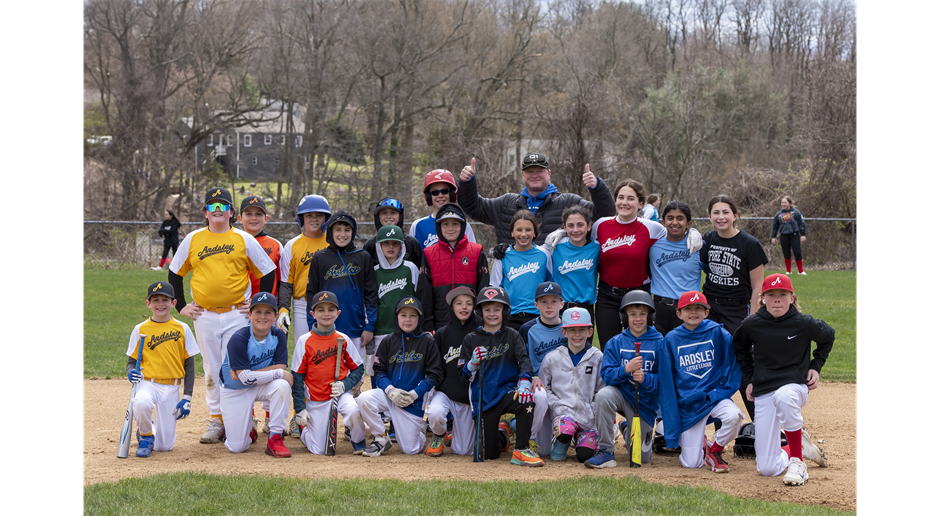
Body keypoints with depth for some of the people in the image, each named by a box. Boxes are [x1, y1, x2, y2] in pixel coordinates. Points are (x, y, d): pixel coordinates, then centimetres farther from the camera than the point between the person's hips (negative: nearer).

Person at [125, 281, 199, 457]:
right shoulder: (140, 329, 2)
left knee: (164, 446, -4)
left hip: (172, 388, 1)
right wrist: (131, 372, -17)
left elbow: (189, 366, 6)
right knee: (142, 403, -39)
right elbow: (132, 361, 8)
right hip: (148, 383, -1)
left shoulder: (182, 329, 3)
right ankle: (145, 436, -6)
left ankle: (153, 430, 35)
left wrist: (187, 398, -1)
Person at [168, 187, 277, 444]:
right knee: (211, 371, 7)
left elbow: (268, 273, 7)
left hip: (236, 315, -2)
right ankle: (216, 421, 15)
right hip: (203, 316, 2)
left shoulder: (244, 240, 2)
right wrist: (181, 306, 9)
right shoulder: (192, 240, 7)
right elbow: (174, 273, 16)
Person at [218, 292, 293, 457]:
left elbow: (281, 367, -17)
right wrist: (278, 373, -26)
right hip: (236, 391, -3)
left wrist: (245, 374, -24)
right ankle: (247, 428, 29)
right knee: (237, 447, -9)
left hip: (261, 387, 3)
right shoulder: (239, 339, -23)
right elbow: (245, 377, -27)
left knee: (282, 385, -33)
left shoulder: (278, 335, -10)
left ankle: (275, 439, -20)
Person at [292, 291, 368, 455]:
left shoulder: (343, 339, 0)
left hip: (340, 394, 1)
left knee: (353, 409, -34)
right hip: (315, 400, -1)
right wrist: (299, 408, -6)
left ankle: (358, 442, -4)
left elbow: (358, 368, 6)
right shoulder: (304, 341, -6)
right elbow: (297, 377, -2)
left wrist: (345, 384, -13)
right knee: (318, 450, -1)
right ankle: (301, 424, 33)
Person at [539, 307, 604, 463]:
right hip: (563, 413, -1)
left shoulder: (598, 358, 4)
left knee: (584, 455, -15)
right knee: (565, 429, -34)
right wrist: (557, 406, -8)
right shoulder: (552, 358, 4)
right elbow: (544, 387, 6)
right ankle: (560, 445, 2)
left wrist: (594, 413, -7)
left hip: (589, 416, 1)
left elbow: (602, 391, 5)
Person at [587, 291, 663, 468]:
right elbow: (606, 375, -10)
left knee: (642, 457, 4)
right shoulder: (615, 343, -1)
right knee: (604, 394, -36)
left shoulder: (659, 344, -6)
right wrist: (626, 369, -29)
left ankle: (627, 428, 41)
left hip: (646, 402, 0)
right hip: (622, 393, 0)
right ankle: (606, 452, -22)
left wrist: (645, 379, -28)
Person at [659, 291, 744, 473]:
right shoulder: (671, 339, 0)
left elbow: (734, 361, 0)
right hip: (687, 404, 0)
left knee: (734, 416, -34)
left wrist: (724, 390, -10)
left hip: (714, 395, 0)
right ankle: (701, 443, 31)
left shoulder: (717, 332, -3)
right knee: (691, 463, -7)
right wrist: (671, 423, -1)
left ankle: (714, 450, -3)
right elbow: (666, 381, 2)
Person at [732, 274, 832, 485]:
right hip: (763, 392, 2)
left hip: (795, 385, -2)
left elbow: (828, 336, 14)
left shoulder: (804, 324, -8)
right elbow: (740, 348, 18)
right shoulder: (752, 325, -4)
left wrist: (816, 366, 6)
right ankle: (801, 446, 29)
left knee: (784, 397, -44)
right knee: (767, 469, -5)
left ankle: (797, 461, -26)